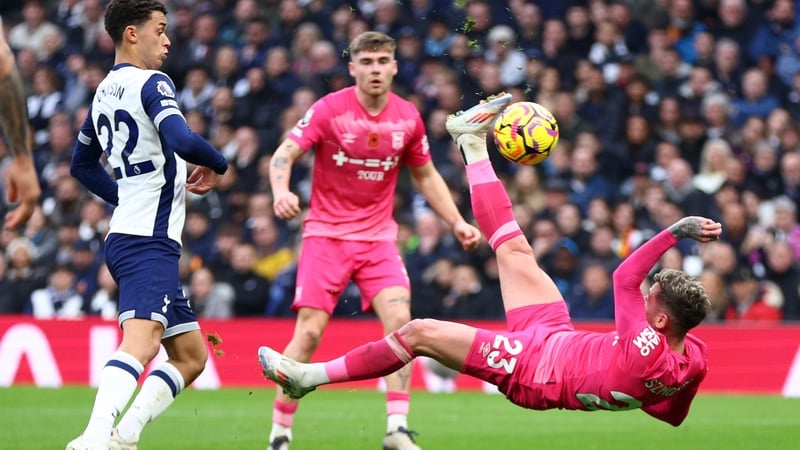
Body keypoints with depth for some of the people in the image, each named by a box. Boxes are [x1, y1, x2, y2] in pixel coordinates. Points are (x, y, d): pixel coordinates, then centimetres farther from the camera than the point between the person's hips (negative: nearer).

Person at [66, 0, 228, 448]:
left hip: (127, 235, 10)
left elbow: (82, 164, 32)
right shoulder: (152, 83, -8)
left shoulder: (104, 92, 18)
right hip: (149, 241, -10)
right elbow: (183, 141, -24)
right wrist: (217, 165, -5)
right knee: (142, 340, -27)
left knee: (191, 357, 12)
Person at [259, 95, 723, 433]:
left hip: (531, 370, -8)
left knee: (420, 332, -5)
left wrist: (676, 231, -34)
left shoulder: (645, 354, -39)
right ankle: (474, 145, 32)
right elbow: (671, 415, 0)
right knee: (515, 250, 15)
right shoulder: (695, 359, -19)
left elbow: (625, 279, -35)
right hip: (558, 338, 8)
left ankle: (310, 376, 10)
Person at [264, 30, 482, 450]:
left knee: (399, 319, -16)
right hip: (326, 234, -3)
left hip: (378, 237, 3)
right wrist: (281, 192, -36)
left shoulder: (407, 117, 3)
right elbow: (284, 154, -15)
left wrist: (457, 222, 7)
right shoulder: (329, 109, -9)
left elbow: (426, 176, 17)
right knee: (309, 332, -9)